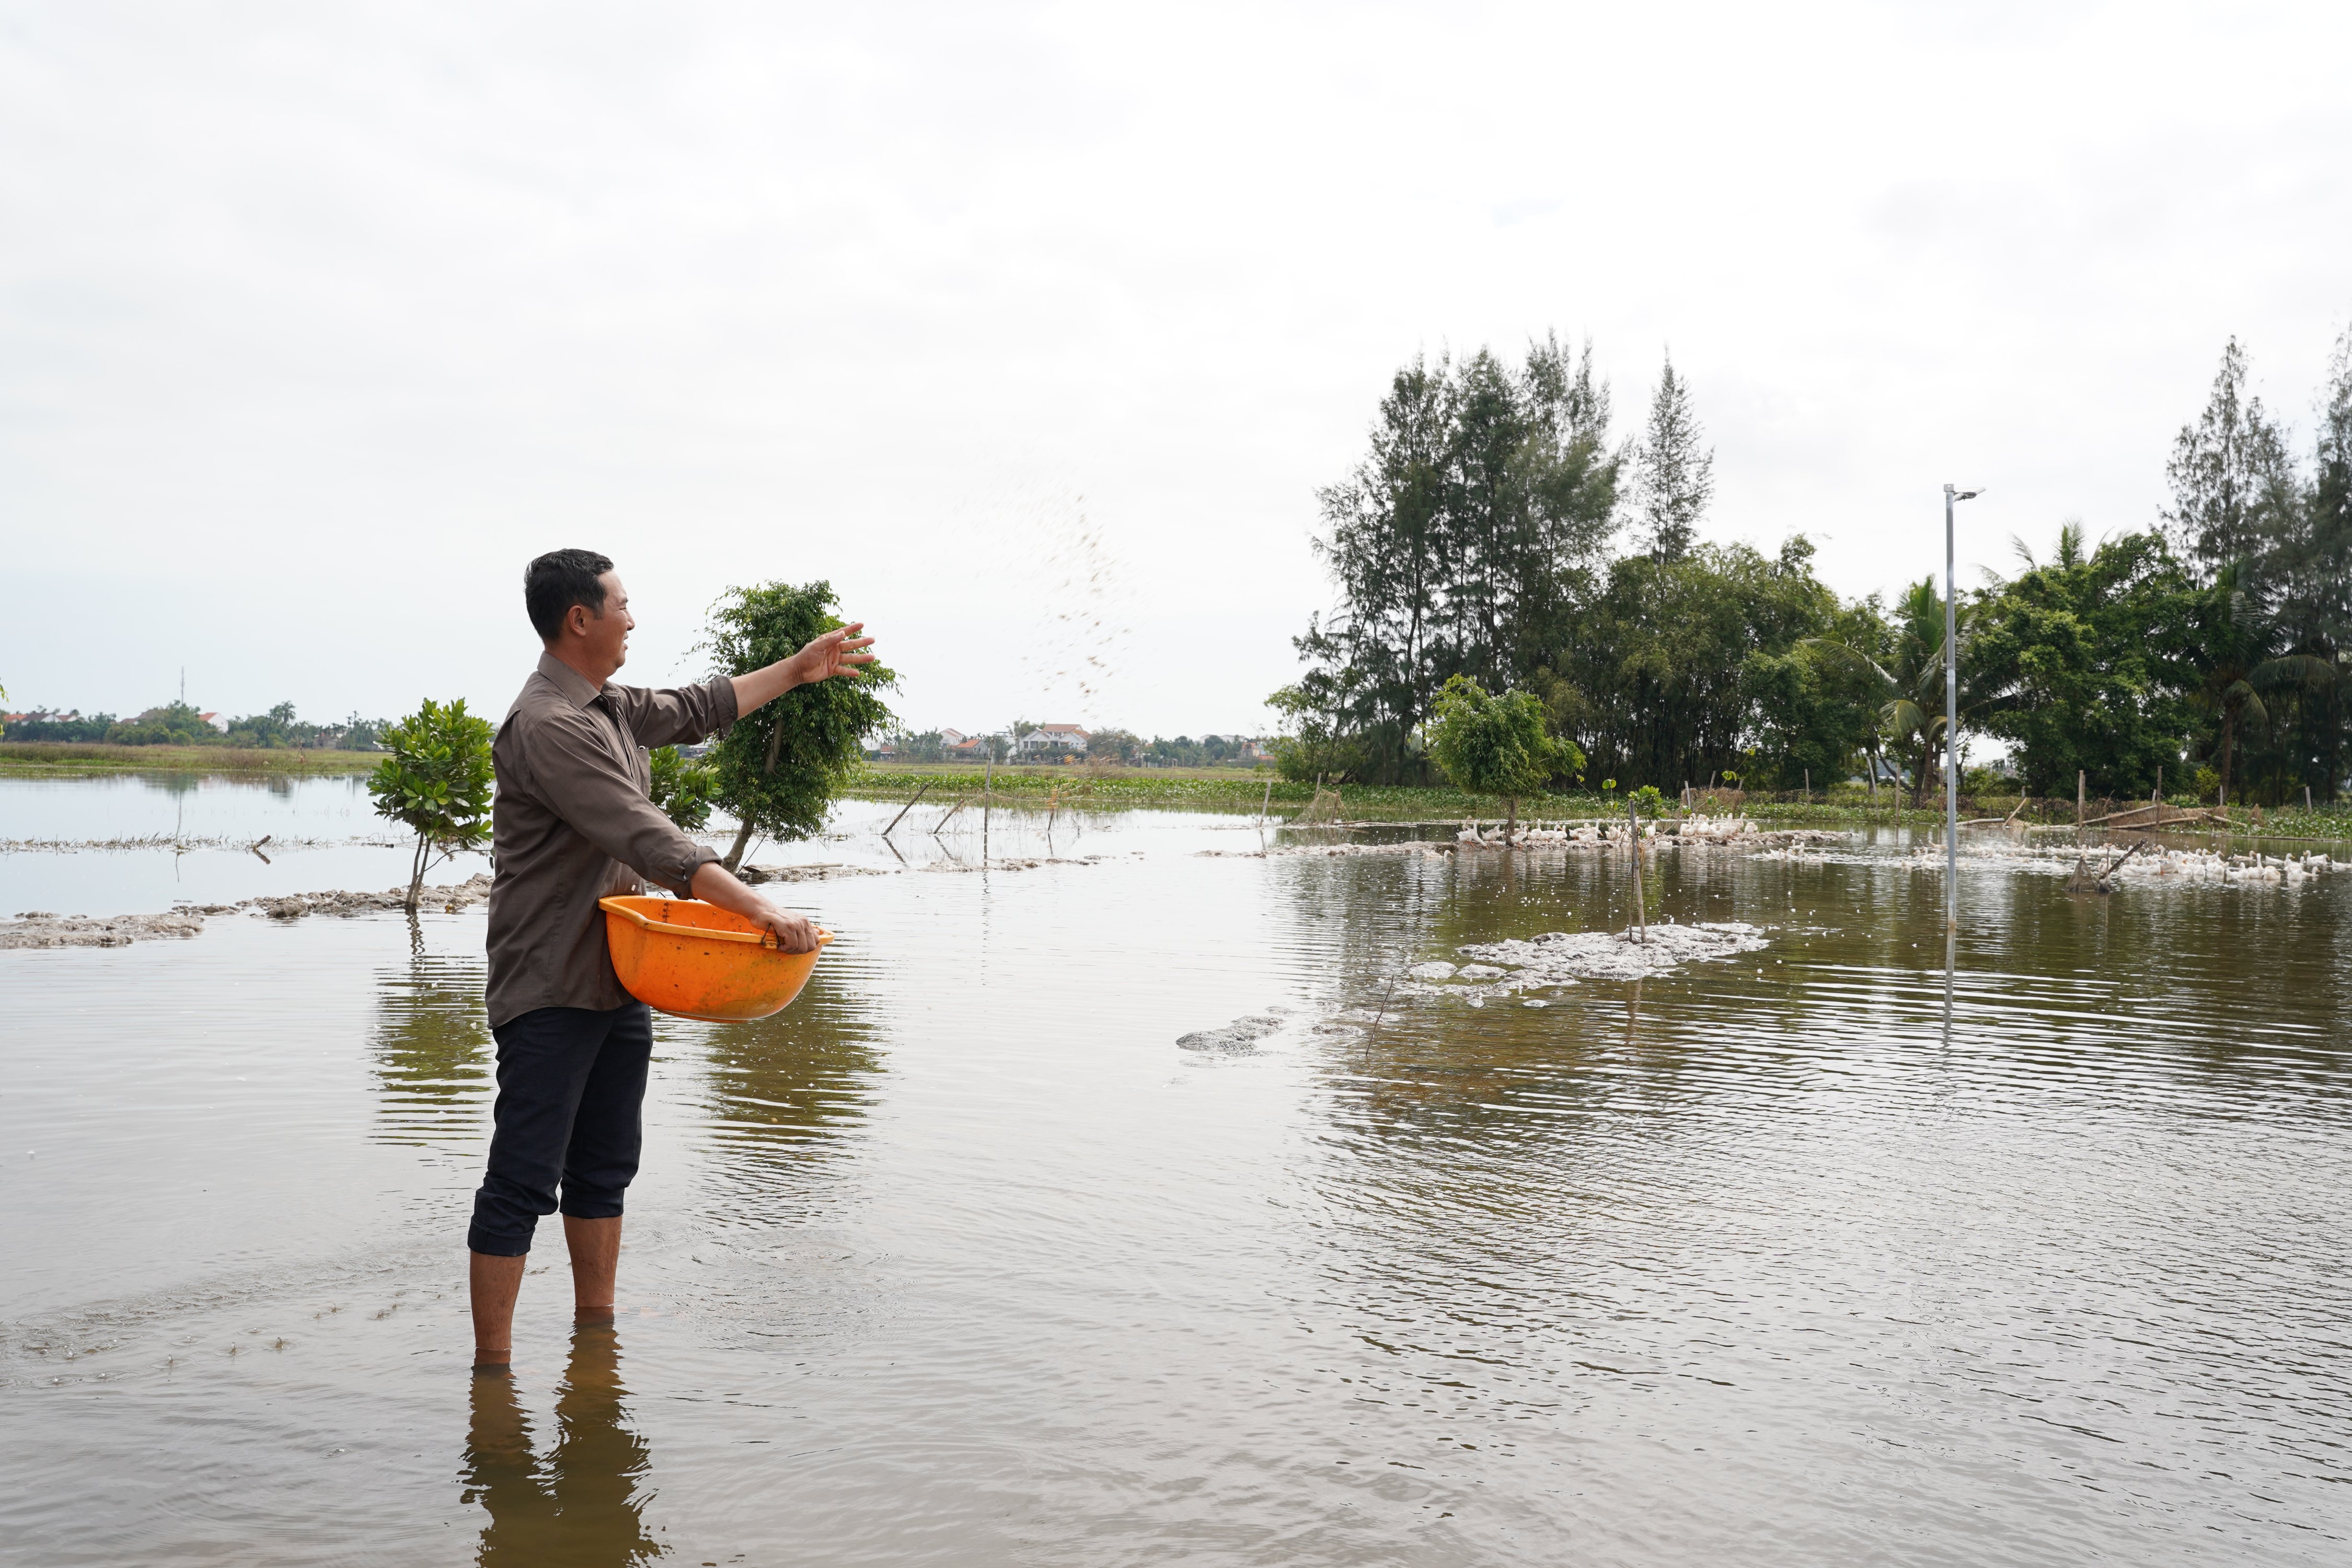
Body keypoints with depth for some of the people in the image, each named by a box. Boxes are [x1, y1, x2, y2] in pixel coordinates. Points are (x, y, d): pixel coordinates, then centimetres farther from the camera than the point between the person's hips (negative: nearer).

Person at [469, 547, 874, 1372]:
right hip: (550, 992, -10)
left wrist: (797, 669, 32)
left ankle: (596, 1334, 28)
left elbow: (695, 709, 30)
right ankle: (492, 1367, 3)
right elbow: (648, 841, -29)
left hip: (618, 985, 10)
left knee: (604, 1167, 16)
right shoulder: (548, 726, -20)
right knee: (523, 1181, -4)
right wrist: (762, 911, -33)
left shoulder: (610, 709, 11)